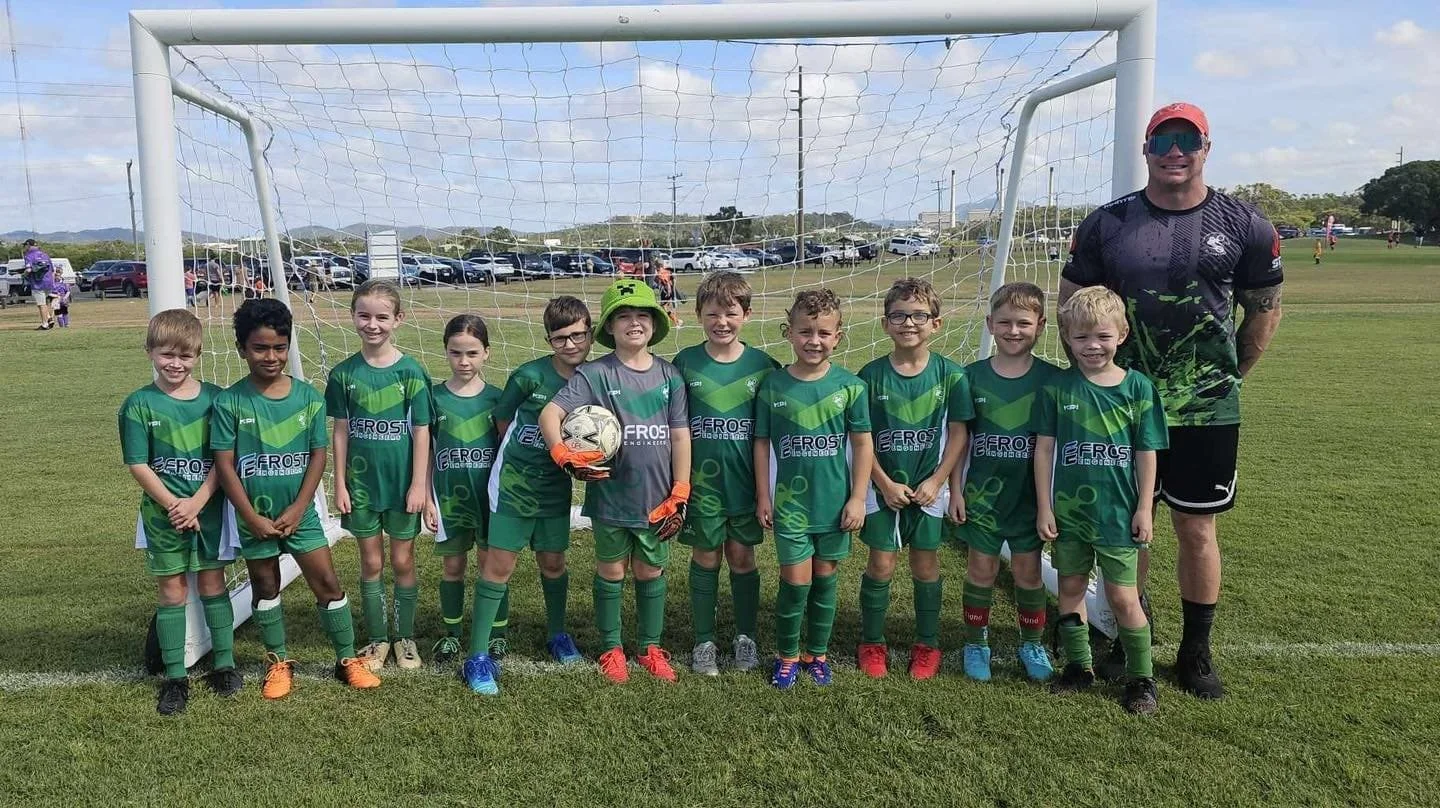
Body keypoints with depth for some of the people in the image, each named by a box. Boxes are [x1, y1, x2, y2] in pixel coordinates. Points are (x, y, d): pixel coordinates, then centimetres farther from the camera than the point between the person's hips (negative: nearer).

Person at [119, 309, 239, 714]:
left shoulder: (214, 398, -2)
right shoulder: (139, 405, -5)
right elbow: (139, 466, -7)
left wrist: (196, 502, -12)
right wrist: (173, 506, -13)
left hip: (209, 510, 1)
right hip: (163, 514, -1)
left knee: (212, 584, 11)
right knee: (172, 592, 7)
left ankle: (225, 664, 22)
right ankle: (174, 677, 15)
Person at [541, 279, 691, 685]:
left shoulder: (669, 375, 1)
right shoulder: (595, 374, -7)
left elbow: (680, 437, 2)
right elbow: (549, 414, -13)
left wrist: (680, 496, -1)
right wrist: (565, 457, -28)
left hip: (657, 498, 2)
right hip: (611, 495, -2)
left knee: (651, 571, 14)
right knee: (611, 571, 13)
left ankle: (650, 646, 32)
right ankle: (611, 648, 30)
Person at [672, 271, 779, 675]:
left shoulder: (761, 364, -4)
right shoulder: (686, 362, -4)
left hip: (745, 479, 0)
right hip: (701, 479, 0)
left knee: (742, 557, 11)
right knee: (705, 558, 10)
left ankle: (745, 636, 28)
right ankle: (704, 641, 24)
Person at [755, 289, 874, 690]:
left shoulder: (850, 386, -6)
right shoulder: (773, 386, -6)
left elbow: (863, 445, -1)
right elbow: (762, 443, 1)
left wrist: (858, 498, -3)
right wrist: (763, 496, 1)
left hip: (835, 502, 1)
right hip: (790, 502, -1)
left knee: (825, 579, 13)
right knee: (796, 581, 1)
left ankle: (817, 653, 31)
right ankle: (786, 655, 22)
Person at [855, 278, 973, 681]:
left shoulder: (950, 375, -5)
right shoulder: (872, 375, -7)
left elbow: (958, 433, -2)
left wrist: (937, 482, -9)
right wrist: (885, 484, -10)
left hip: (929, 487, 1)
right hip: (883, 486, 0)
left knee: (926, 564, 9)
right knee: (881, 565, 4)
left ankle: (927, 645, 26)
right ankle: (872, 643, 21)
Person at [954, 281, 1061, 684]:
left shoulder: (1051, 379, -4)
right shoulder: (972, 376, -4)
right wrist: (955, 490, -1)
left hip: (1030, 494, 0)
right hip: (982, 493, 0)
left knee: (1028, 570, 10)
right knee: (981, 569, 8)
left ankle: (1032, 643, 29)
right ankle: (976, 643, 24)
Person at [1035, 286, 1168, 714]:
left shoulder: (1137, 386, -5)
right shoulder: (1057, 387, -4)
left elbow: (1146, 452, -1)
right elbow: (1044, 448, -2)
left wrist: (1144, 508, -2)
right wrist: (1044, 507, -3)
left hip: (1118, 512, -2)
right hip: (1068, 510, 2)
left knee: (1123, 597, 3)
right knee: (1070, 587, 13)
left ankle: (1141, 676, 20)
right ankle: (1079, 666, 30)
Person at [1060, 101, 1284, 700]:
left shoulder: (1244, 226, -1)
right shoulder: (1107, 223, 0)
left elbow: (1265, 312, 10)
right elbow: (1072, 303, 8)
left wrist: (1227, 377, 10)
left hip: (1206, 413, 0)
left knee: (1196, 529, 6)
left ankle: (1196, 652, 22)